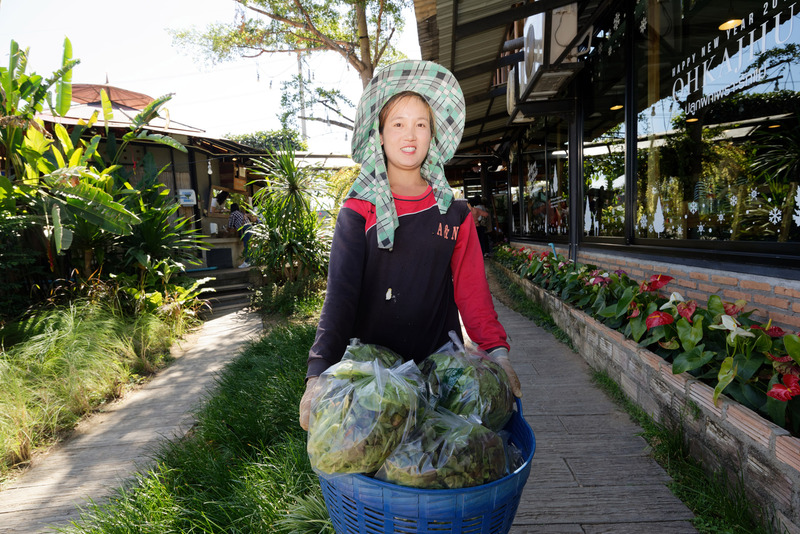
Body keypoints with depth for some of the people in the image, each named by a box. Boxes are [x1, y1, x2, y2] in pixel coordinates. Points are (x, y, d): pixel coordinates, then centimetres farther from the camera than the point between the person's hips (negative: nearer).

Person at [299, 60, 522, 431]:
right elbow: (340, 292, -11)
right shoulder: (358, 211, -2)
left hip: (438, 359, 2)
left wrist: (496, 350, -12)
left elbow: (471, 288, 1)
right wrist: (320, 371, -23)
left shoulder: (453, 212, 5)